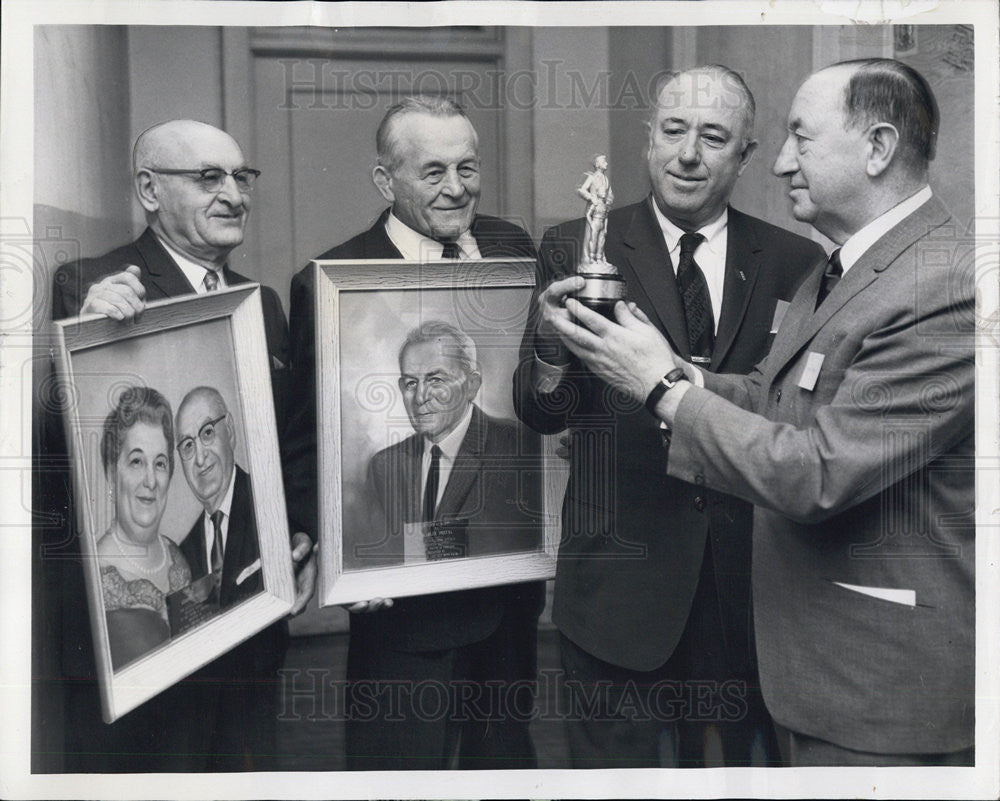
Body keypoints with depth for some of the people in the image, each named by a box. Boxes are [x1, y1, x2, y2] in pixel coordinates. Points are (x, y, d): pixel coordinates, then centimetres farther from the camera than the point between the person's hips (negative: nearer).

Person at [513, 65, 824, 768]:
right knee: (618, 763, 13)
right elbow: (541, 417, -5)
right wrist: (550, 349, -26)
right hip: (620, 583, -1)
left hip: (754, 580, 2)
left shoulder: (795, 265, 2)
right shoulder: (574, 250, -2)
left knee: (754, 759, 18)